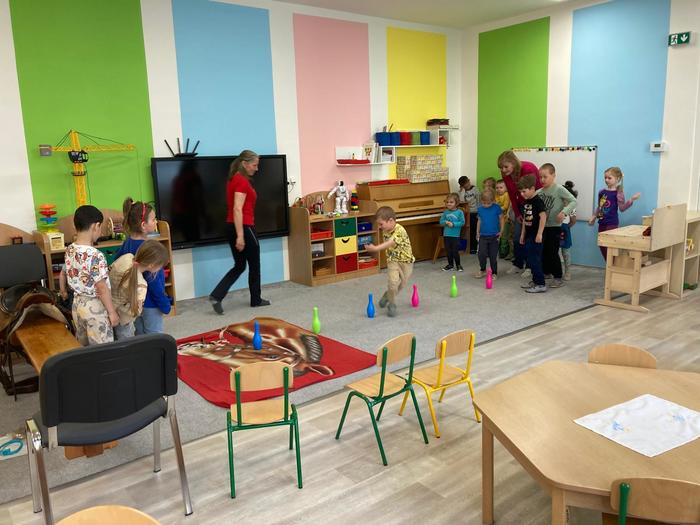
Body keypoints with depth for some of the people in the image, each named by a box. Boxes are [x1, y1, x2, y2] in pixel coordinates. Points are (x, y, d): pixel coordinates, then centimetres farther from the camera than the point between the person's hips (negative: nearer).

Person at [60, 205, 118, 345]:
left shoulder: (69, 250, -1)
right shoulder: (96, 256, -25)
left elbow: (63, 273, 18)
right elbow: (102, 288, -23)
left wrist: (63, 291, 36)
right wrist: (112, 312, -14)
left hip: (77, 303, 8)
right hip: (95, 307, -8)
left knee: (81, 347, 21)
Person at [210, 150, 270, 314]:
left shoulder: (234, 179, 13)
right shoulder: (242, 181, -16)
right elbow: (237, 209, -24)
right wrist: (240, 236, -25)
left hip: (232, 227, 9)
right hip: (244, 227, -9)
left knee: (239, 266, 13)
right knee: (254, 265, 9)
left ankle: (216, 296, 0)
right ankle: (256, 299, 23)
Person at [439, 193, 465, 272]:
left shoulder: (459, 212, -7)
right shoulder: (445, 212, 5)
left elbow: (462, 222, -10)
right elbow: (441, 221, 6)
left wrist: (453, 224, -18)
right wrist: (446, 222, -14)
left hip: (455, 235, -4)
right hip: (446, 235, 4)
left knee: (455, 251, 0)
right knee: (448, 250, 12)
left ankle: (458, 265, 18)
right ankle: (450, 264, 26)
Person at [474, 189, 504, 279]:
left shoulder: (497, 208, -7)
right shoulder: (480, 209, 1)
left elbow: (501, 219, 0)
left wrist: (501, 231, -4)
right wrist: (477, 233, 12)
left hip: (494, 236, -2)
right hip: (483, 236, 2)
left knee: (493, 256, 4)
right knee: (482, 254, -3)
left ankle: (494, 272, 21)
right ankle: (482, 269, 21)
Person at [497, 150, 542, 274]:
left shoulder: (528, 169, -27)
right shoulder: (505, 175, -9)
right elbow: (512, 195, 1)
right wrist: (517, 213, -2)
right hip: (521, 205, 6)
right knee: (517, 236, 5)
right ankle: (518, 264, 16)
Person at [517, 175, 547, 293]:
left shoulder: (537, 201, -14)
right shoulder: (526, 202, 12)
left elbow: (543, 216, -21)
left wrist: (539, 234, -23)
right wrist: (522, 234, 19)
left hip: (535, 236, -9)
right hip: (528, 235, 9)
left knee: (534, 260, -9)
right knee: (530, 259, 14)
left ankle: (541, 284, -4)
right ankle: (535, 281, 25)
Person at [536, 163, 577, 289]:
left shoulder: (559, 189, -11)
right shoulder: (539, 192, 4)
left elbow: (573, 201, -14)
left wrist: (564, 212, -25)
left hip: (554, 227, -5)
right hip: (542, 226, 6)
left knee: (553, 252, -3)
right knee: (543, 251, 14)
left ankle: (558, 278, 8)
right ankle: (546, 272, 32)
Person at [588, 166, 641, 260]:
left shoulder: (618, 193, -9)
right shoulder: (602, 192, 9)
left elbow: (622, 208, -15)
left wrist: (631, 200, -26)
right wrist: (594, 217, 20)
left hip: (612, 223, -7)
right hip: (602, 222, 7)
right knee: (602, 246, 10)